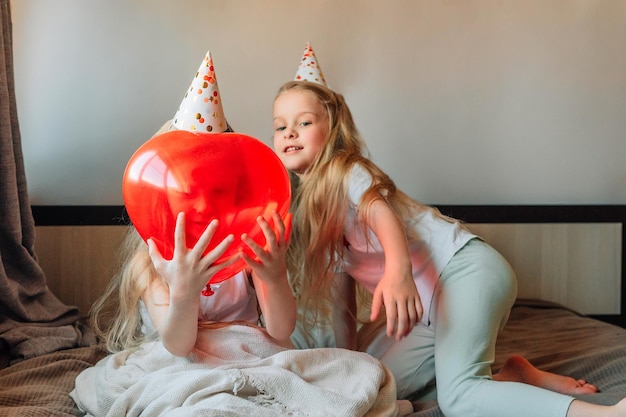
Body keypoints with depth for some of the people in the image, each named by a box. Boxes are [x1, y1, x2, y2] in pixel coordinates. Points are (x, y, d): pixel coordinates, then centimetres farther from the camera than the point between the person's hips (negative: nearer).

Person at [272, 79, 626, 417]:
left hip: (465, 268, -9)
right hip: (431, 304, 10)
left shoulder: (345, 172, -7)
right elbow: (341, 289, 16)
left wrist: (398, 271, -50)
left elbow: (381, 214, -30)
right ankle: (513, 376, 4)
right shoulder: (309, 209, 17)